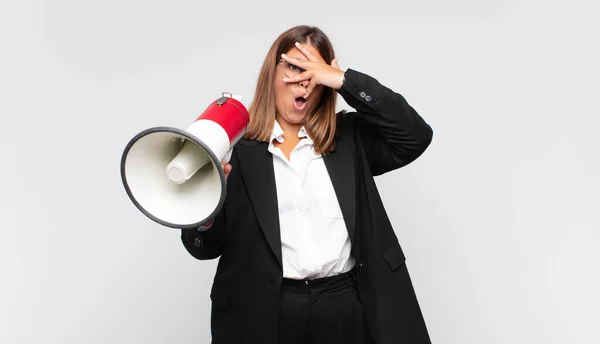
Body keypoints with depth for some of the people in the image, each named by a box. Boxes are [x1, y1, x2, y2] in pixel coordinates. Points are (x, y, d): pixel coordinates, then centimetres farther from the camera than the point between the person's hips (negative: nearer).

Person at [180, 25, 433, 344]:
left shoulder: (349, 136, 8)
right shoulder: (236, 145, -1)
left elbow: (415, 136, -7)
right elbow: (206, 247, -1)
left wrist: (343, 79, -9)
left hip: (346, 309, 2)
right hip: (264, 313, -2)